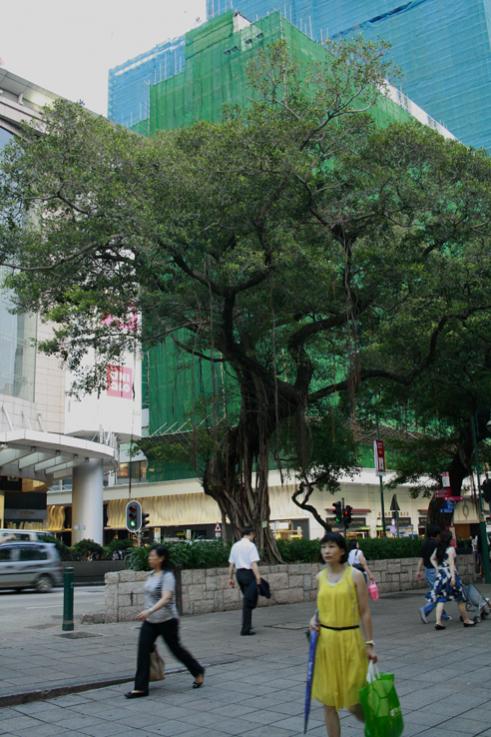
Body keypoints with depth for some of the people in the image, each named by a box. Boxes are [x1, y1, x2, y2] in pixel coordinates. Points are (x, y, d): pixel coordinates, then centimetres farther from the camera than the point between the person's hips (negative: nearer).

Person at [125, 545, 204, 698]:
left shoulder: (167, 576, -18)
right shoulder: (152, 574, 7)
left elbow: (165, 598, -30)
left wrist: (149, 611, -42)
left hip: (167, 621, -7)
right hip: (150, 622, 7)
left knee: (175, 649, 8)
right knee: (143, 651, -3)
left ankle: (198, 672, 31)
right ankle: (140, 688, 2)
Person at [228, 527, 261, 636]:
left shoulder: (235, 545, 11)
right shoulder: (251, 545, -9)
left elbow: (231, 564, 12)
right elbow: (254, 564, -17)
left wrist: (230, 578, 17)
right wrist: (258, 578, -18)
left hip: (239, 573, 7)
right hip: (249, 573, -7)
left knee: (248, 600, 21)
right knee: (248, 602, -2)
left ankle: (247, 625, 25)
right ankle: (245, 629, -2)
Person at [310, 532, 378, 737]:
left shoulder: (355, 575, -7)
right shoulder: (320, 577, 4)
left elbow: (364, 612, -5)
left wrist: (369, 643, -8)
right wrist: (314, 619, -2)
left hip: (350, 640, -4)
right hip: (325, 642, 4)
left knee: (353, 701, 4)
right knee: (328, 699, 5)